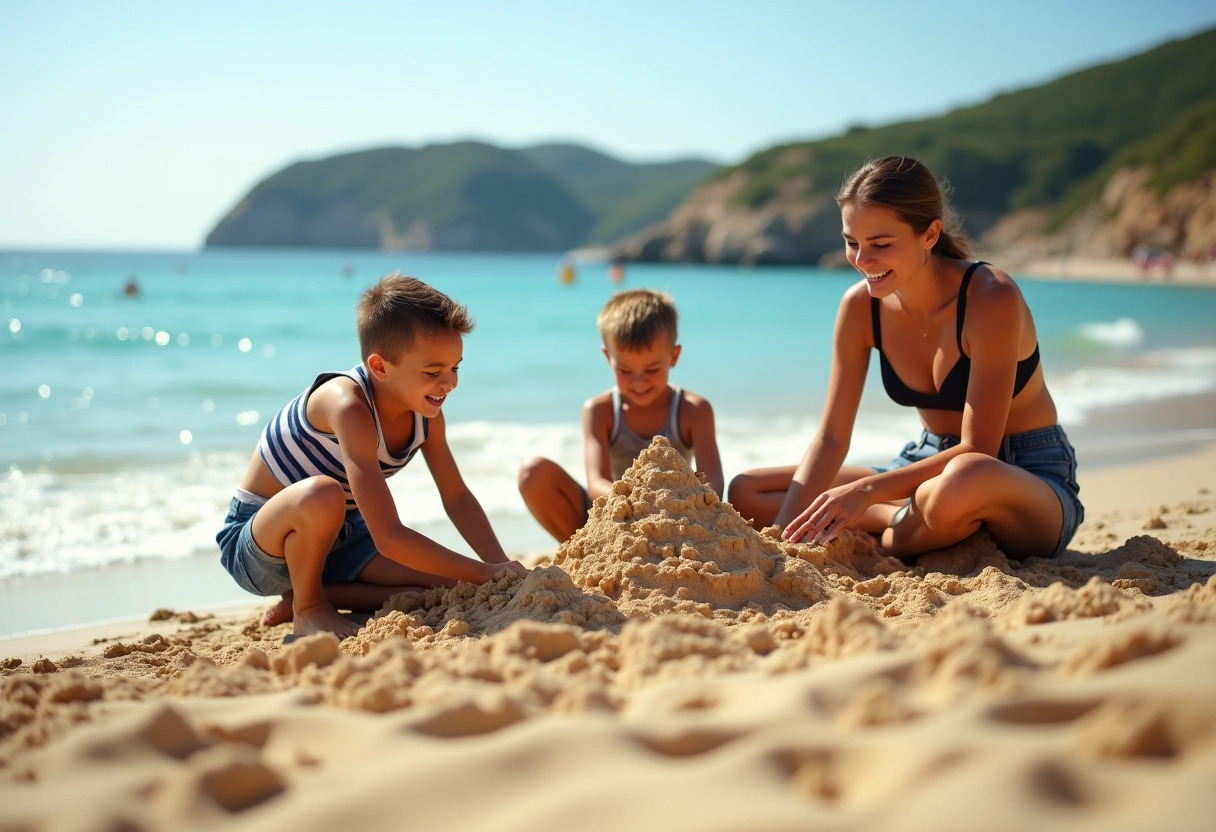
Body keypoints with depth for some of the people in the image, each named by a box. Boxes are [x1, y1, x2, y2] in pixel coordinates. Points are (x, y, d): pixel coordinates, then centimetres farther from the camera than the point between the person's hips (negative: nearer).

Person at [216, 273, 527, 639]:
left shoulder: (425, 411, -9)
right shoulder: (349, 407, -33)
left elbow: (457, 497, 0)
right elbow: (389, 538, -38)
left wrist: (502, 566, -14)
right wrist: (485, 572, -33)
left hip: (337, 539, 7)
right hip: (256, 543, -7)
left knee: (451, 584, -11)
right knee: (322, 495, -40)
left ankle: (319, 593, 4)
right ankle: (307, 608, -11)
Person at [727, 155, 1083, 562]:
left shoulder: (991, 298, -23)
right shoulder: (861, 306, -7)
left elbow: (977, 451, -25)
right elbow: (831, 437, -6)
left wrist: (867, 491, -33)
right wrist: (783, 532, -20)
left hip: (1033, 478, -5)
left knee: (962, 480, -44)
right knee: (745, 493, -6)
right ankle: (912, 517, -13)